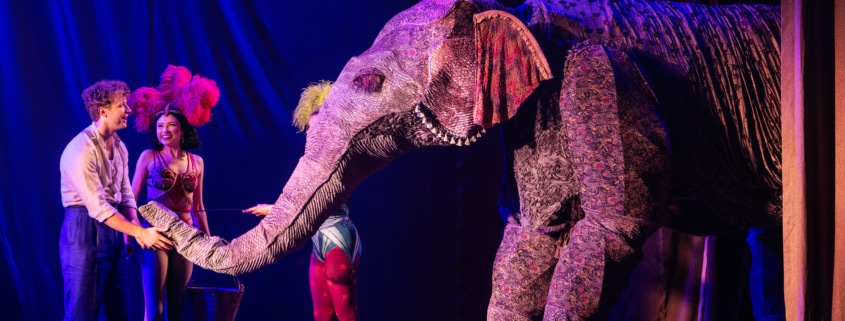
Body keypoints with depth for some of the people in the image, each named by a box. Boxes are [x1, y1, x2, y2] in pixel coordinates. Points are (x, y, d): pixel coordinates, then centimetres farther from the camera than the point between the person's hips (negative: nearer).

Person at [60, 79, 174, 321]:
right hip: (86, 229, -9)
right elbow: (97, 207, -24)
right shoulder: (82, 149, -19)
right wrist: (140, 232, -26)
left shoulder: (119, 146, 9)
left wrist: (135, 231, -8)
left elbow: (125, 195, 10)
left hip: (113, 230, 9)